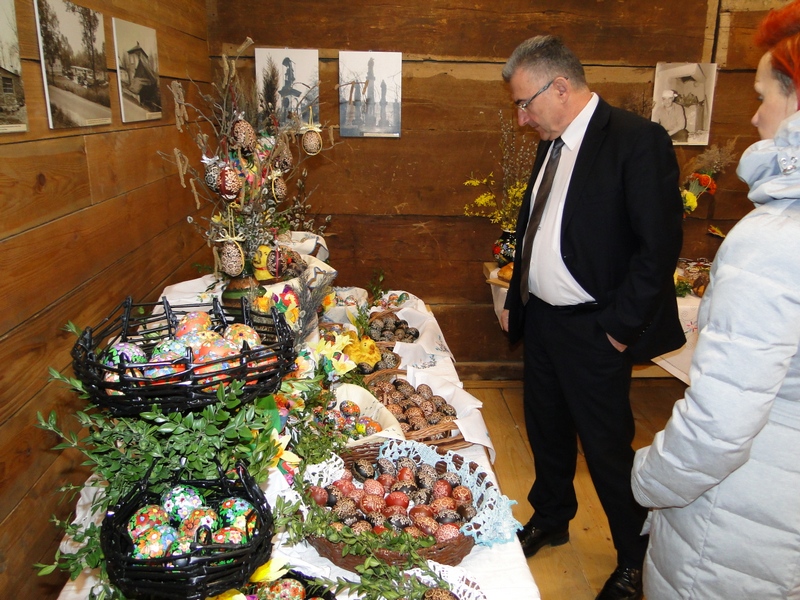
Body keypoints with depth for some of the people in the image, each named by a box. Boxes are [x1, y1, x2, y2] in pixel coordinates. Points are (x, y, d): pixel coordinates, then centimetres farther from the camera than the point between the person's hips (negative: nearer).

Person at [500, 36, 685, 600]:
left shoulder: (637, 140, -17)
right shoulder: (552, 145, 9)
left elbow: (660, 243, -20)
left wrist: (621, 327, -17)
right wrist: (515, 300, 13)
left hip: (593, 331, -7)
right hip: (541, 317, 8)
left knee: (607, 446, 7)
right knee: (546, 429, 21)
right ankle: (551, 519, 45)